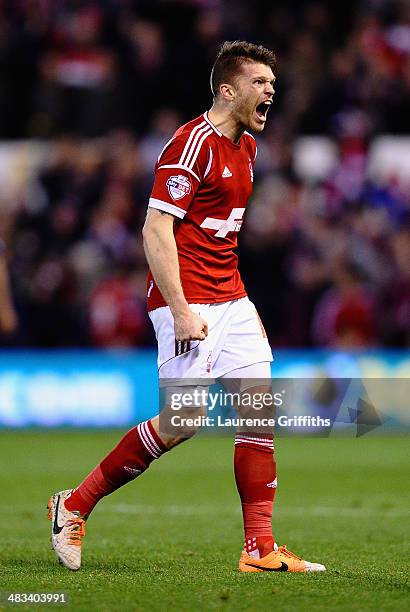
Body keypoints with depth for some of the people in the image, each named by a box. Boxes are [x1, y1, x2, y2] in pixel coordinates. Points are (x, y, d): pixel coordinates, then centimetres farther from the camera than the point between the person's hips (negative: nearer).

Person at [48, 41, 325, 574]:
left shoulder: (247, 147, 15)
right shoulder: (194, 143, -14)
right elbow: (156, 229, -18)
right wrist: (180, 310, -24)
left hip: (229, 299, 9)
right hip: (189, 303, -9)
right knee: (184, 421, -11)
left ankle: (261, 548, 1)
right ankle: (74, 505, 4)